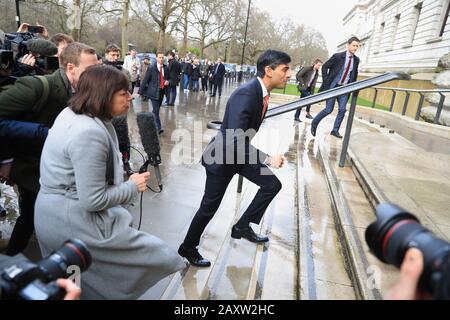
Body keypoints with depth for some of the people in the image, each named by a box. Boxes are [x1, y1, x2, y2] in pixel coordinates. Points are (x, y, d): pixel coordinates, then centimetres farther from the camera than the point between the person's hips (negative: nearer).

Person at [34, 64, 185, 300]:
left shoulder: (71, 112, 2)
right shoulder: (89, 133, -29)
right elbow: (93, 201, -26)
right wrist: (133, 187, -13)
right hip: (72, 222, -11)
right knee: (155, 253, -3)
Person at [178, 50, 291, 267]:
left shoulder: (262, 92, -1)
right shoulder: (245, 94, -30)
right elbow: (235, 141, -36)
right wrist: (266, 159, -32)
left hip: (241, 152, 9)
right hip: (222, 155, -9)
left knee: (272, 185, 10)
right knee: (210, 206, 5)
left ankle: (242, 226, 24)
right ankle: (188, 247, 29)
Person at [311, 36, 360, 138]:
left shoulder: (356, 60, 5)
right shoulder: (338, 56, -10)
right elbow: (324, 67, -4)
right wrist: (326, 81, -8)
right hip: (333, 86, -5)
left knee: (342, 110, -2)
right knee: (329, 110, -6)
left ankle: (335, 130, 9)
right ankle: (314, 123, 16)